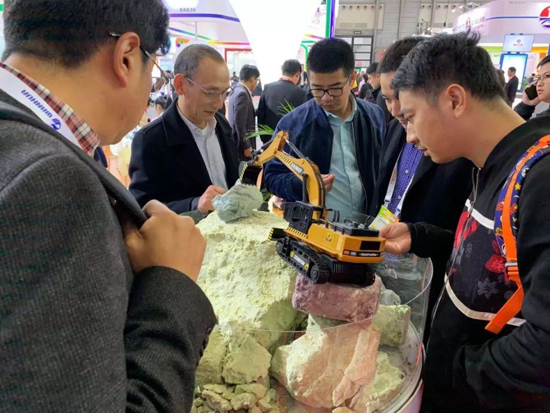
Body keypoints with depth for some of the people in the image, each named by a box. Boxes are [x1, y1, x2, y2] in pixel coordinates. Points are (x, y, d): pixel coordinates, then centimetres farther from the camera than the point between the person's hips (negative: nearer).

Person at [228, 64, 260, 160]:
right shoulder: (242, 94, -18)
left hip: (239, 142, 10)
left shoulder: (236, 90, 11)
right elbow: (240, 123, -22)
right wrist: (247, 146, -20)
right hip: (242, 144, -10)